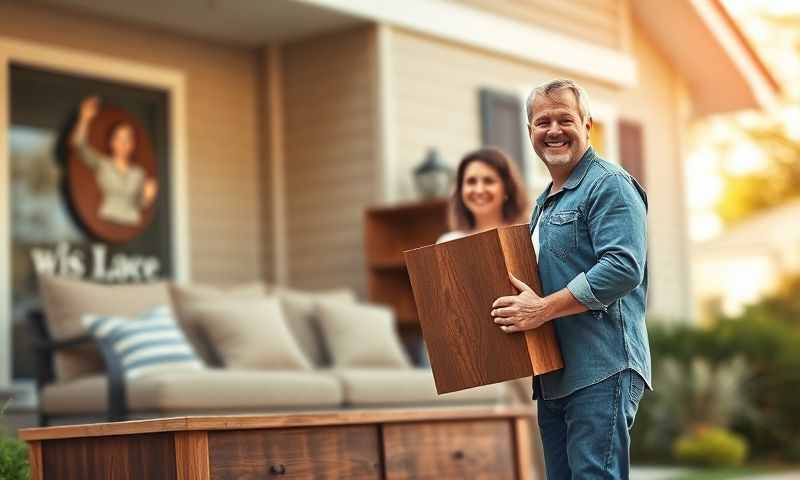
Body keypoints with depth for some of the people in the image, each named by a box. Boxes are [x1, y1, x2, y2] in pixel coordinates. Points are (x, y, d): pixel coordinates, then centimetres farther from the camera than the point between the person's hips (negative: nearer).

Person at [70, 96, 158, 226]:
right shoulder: (102, 164, 6)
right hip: (107, 221, -2)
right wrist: (85, 118, -18)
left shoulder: (139, 173, 12)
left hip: (131, 225, 2)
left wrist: (148, 197, -5)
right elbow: (78, 143, -7)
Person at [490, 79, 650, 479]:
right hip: (554, 373, 10)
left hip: (601, 370, -10)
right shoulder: (545, 201, 22)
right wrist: (520, 303, 12)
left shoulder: (609, 186, -8)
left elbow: (623, 268, -21)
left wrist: (543, 309, -21)